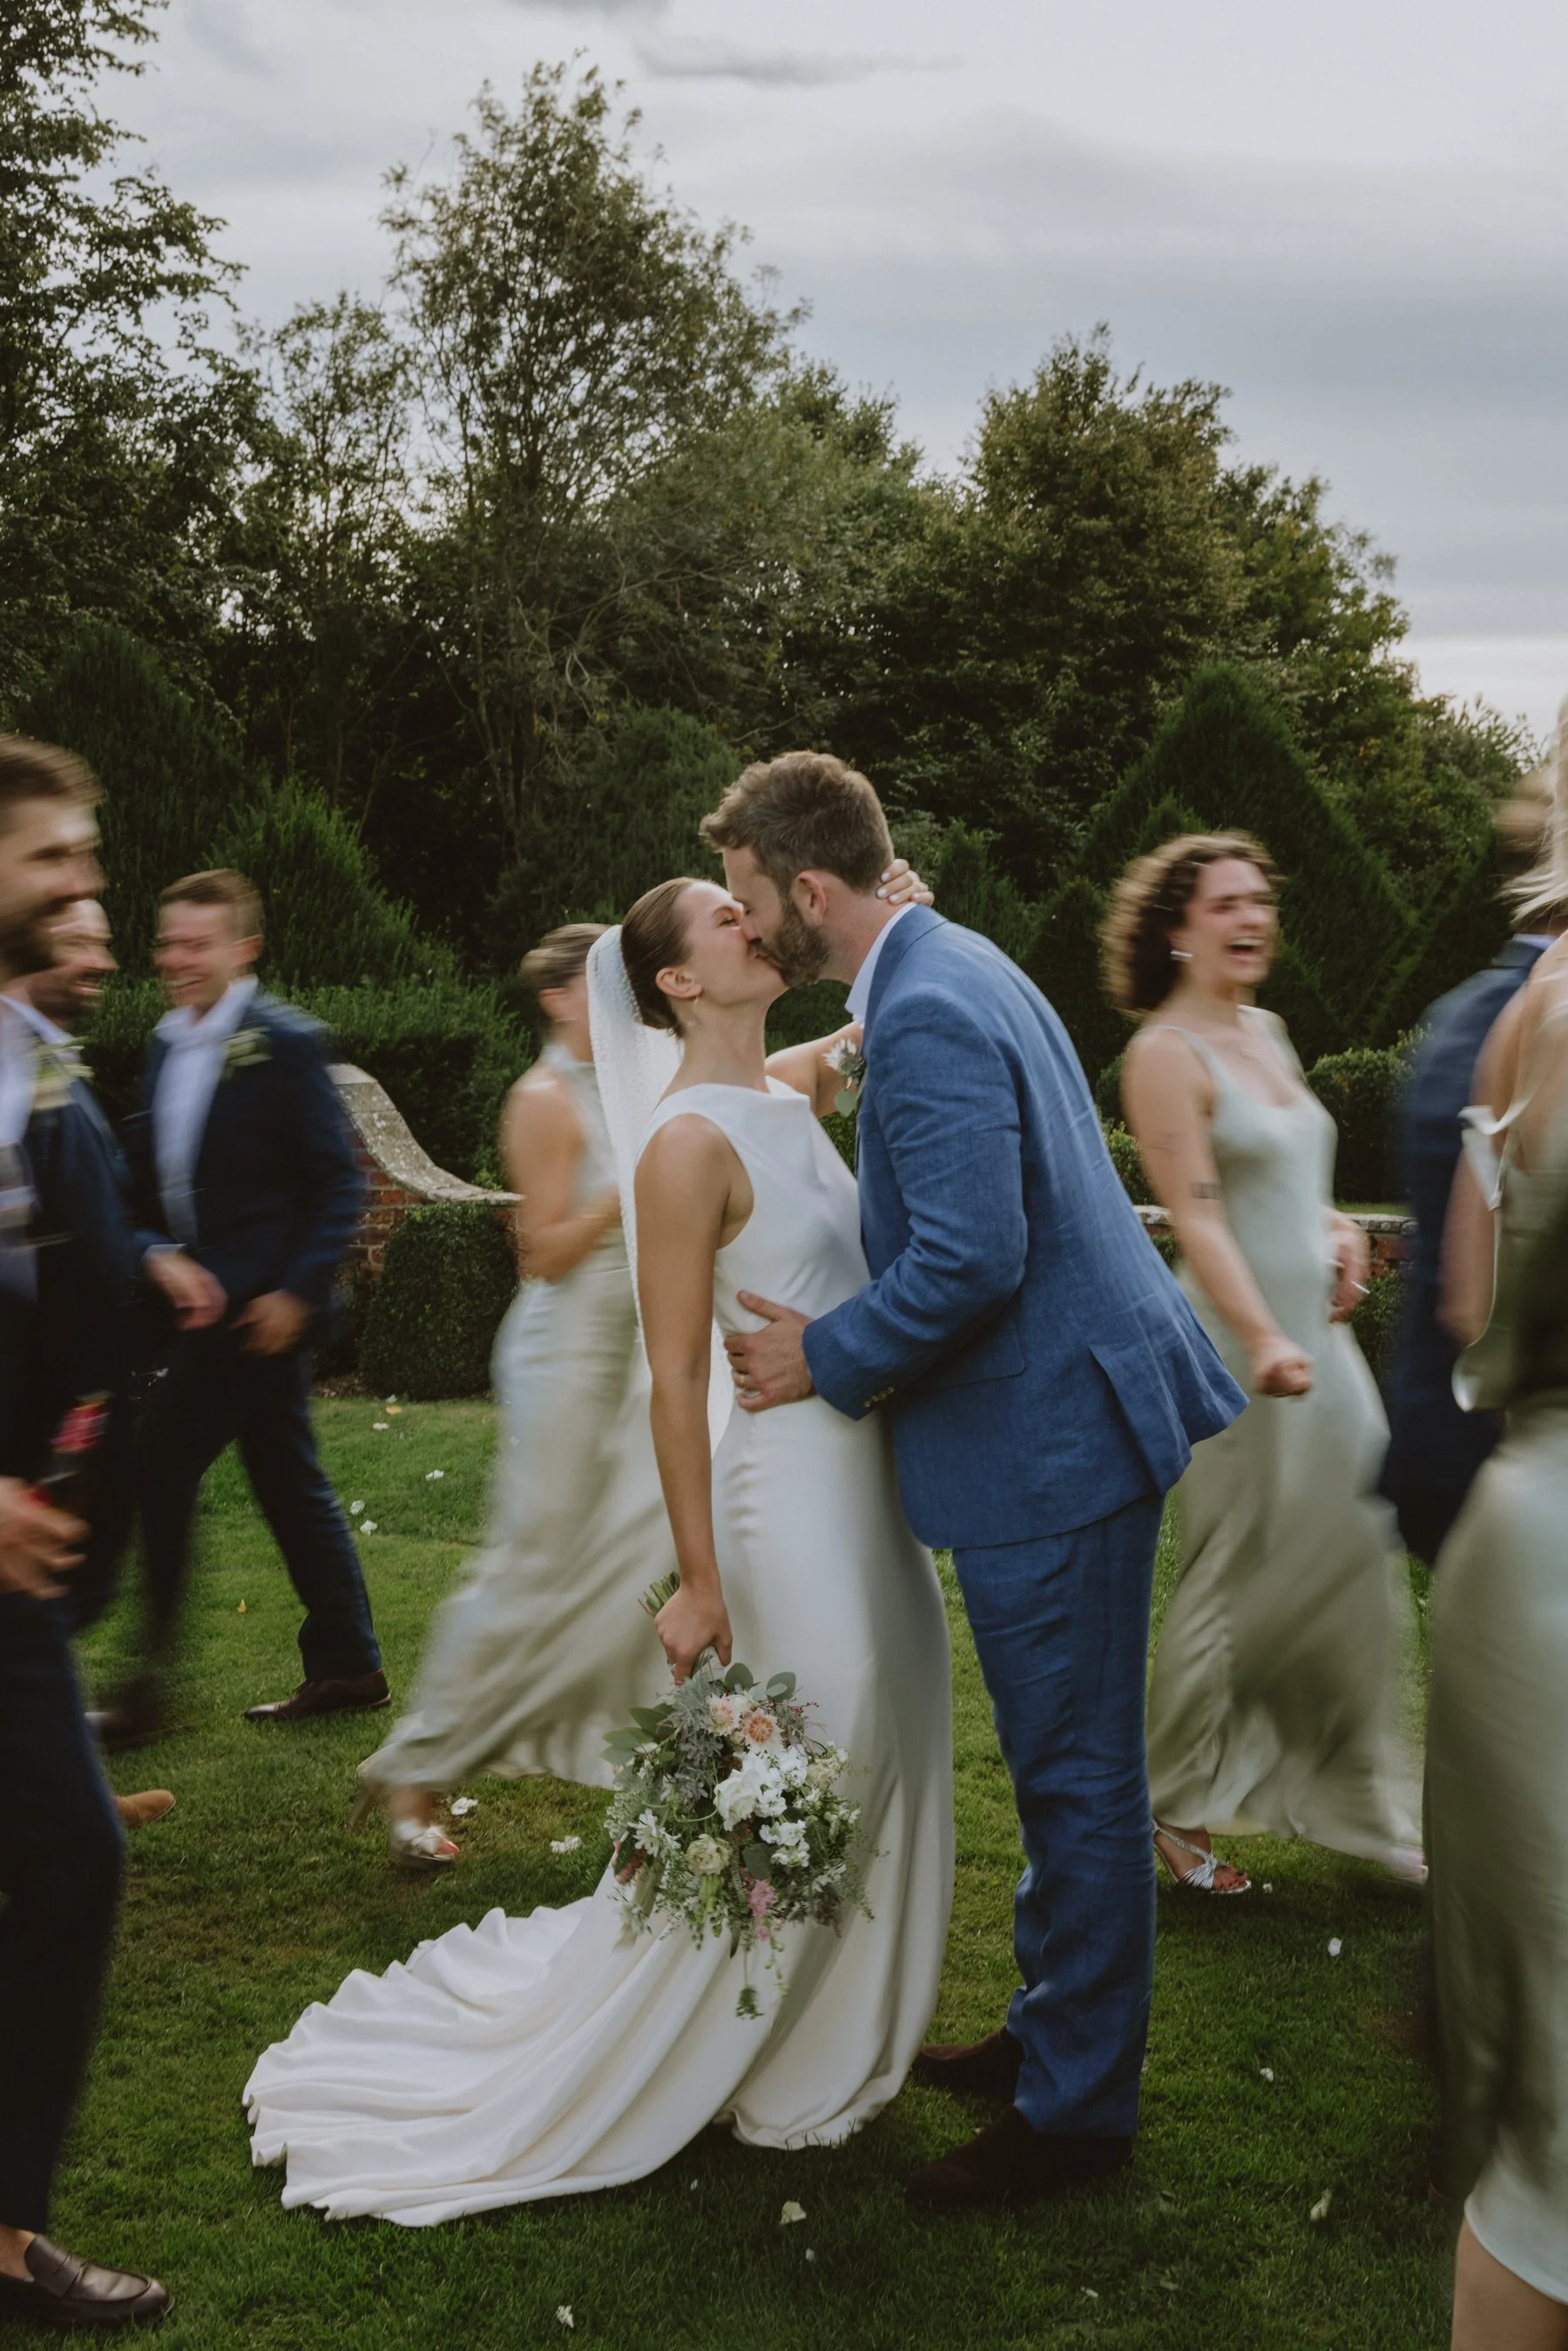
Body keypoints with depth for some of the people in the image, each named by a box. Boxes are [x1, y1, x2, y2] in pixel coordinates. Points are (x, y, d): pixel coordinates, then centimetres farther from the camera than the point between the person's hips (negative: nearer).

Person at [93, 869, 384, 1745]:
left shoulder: (283, 1042, -12)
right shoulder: (168, 1043, 11)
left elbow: (339, 1182, -13)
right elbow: (154, 1170, 18)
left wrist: (296, 1290, -18)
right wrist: (157, 1251, 1)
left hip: (260, 1304, -8)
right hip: (203, 1301, 8)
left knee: (161, 1472, -8)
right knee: (290, 1483, 13)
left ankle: (150, 1687, 2)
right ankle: (348, 1667, 23)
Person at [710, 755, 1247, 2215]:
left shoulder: (926, 1017, -21)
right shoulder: (945, 970, 11)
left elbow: (969, 1261, -27)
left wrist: (829, 1360, -13)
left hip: (1053, 1438, -11)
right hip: (1065, 1408, 11)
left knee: (1078, 1777, 2)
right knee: (1066, 1767, 20)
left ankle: (1075, 2110, 15)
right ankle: (1054, 2033, 36)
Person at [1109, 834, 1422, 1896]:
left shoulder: (1267, 1033, 15)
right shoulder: (1168, 1053, -11)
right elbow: (1197, 1216, -20)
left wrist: (1337, 1228, 6)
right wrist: (1264, 1341, -30)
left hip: (1320, 1337, 9)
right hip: (1240, 1346, -8)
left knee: (1358, 1561, 11)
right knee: (1239, 1581, -1)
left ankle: (1365, 1807, 25)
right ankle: (1181, 1813, 16)